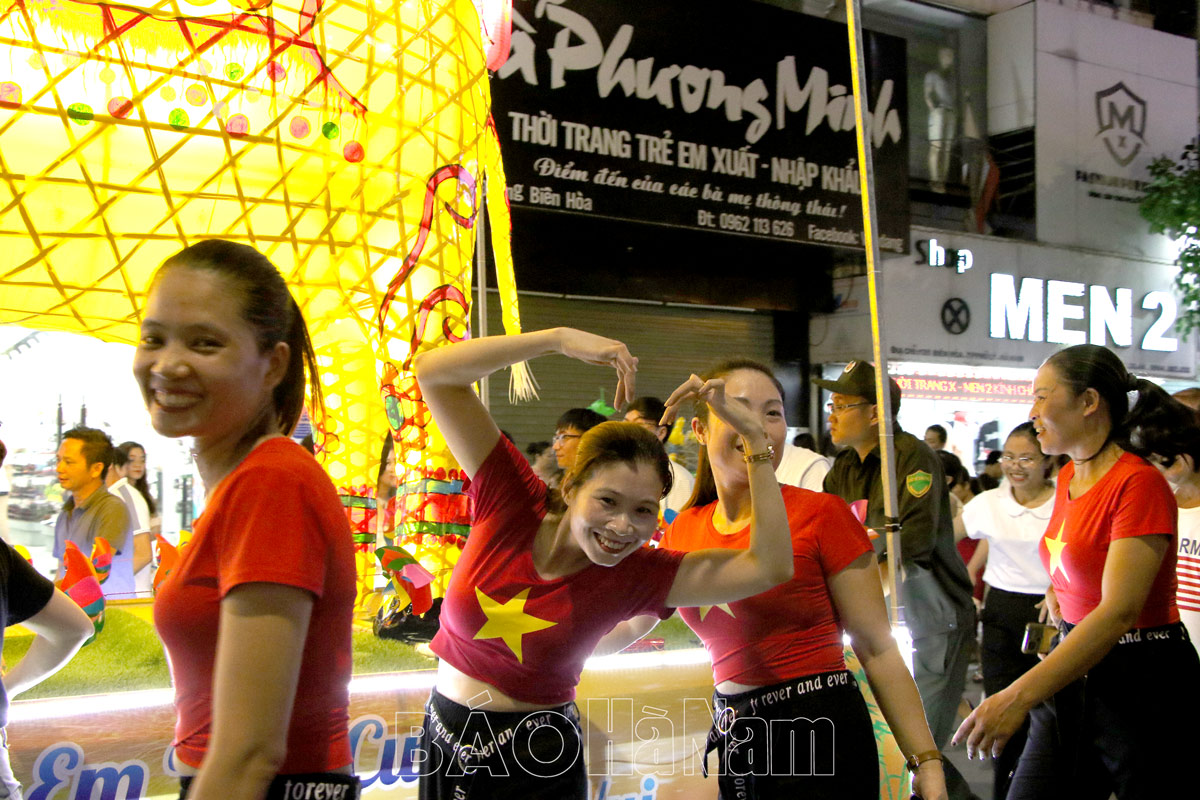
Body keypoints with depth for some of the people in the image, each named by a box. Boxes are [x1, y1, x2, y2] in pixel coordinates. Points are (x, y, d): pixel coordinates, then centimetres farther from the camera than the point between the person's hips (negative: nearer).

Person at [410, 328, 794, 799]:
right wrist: (562, 338, -31)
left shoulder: (636, 575, -12)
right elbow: (434, 372, -21)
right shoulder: (511, 501, -14)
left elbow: (770, 566, -23)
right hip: (443, 745, 1)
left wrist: (753, 435, -23)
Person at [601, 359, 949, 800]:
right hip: (734, 742, 5)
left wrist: (927, 762, -11)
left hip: (820, 734, -5)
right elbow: (633, 625, 20)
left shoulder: (821, 514, -10)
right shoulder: (682, 532, 5)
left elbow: (877, 649, -8)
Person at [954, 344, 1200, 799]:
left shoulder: (1138, 483, -17)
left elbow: (1120, 610, -28)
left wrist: (1019, 696, -34)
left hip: (1141, 688, -8)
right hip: (1074, 678, 8)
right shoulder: (1068, 478, 9)